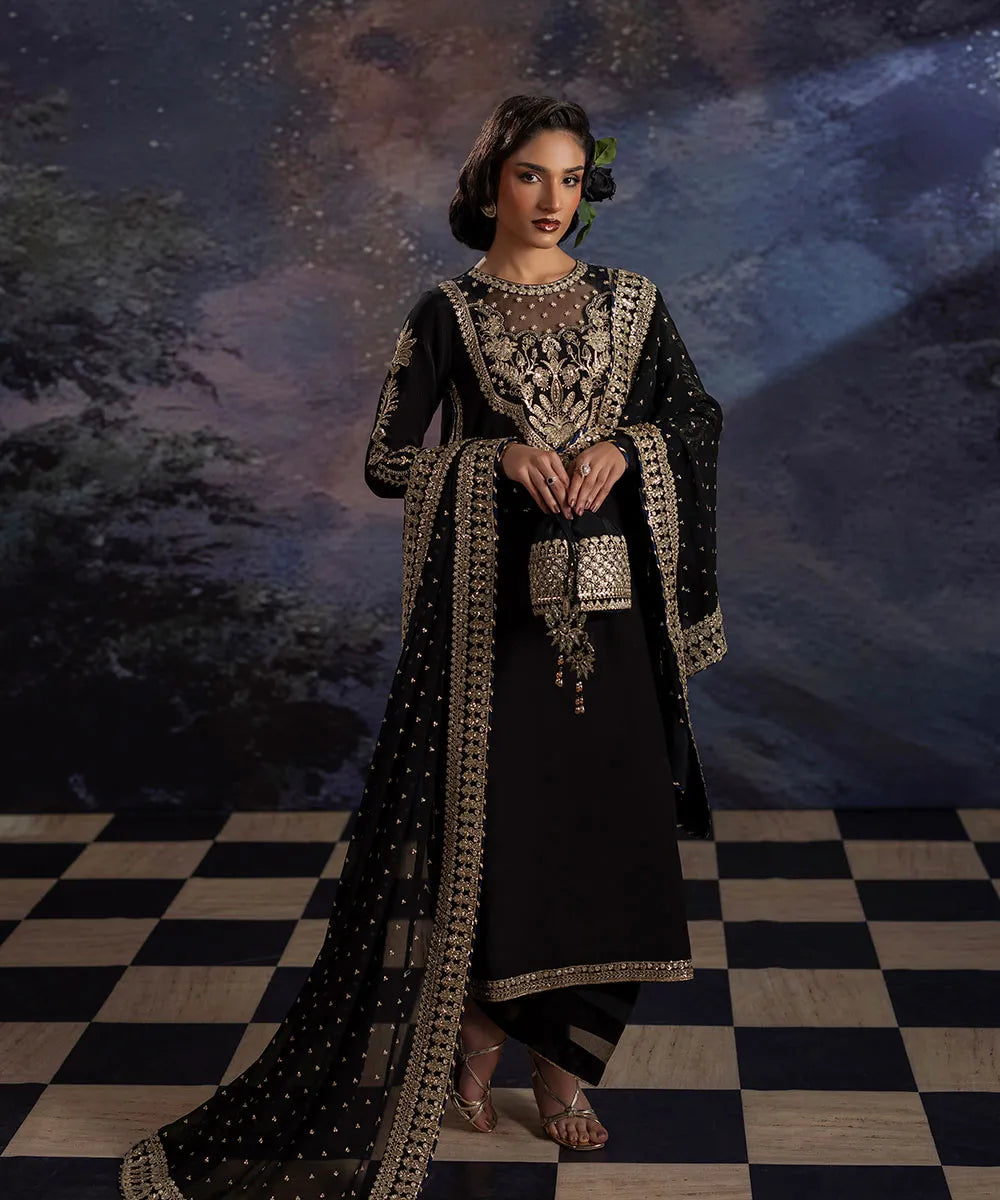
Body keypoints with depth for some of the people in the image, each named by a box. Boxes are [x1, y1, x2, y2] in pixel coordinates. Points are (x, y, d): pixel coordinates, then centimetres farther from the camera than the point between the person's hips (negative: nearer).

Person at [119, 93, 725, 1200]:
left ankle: (561, 1060, 17)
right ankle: (481, 1027, 20)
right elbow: (385, 459, 0)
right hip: (492, 599, -2)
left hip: (611, 601, 3)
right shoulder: (450, 312, 1)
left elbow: (699, 418, 12)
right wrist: (501, 454, -14)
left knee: (609, 826, 3)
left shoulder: (628, 300, 8)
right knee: (490, 814, -2)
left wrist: (622, 447, -7)